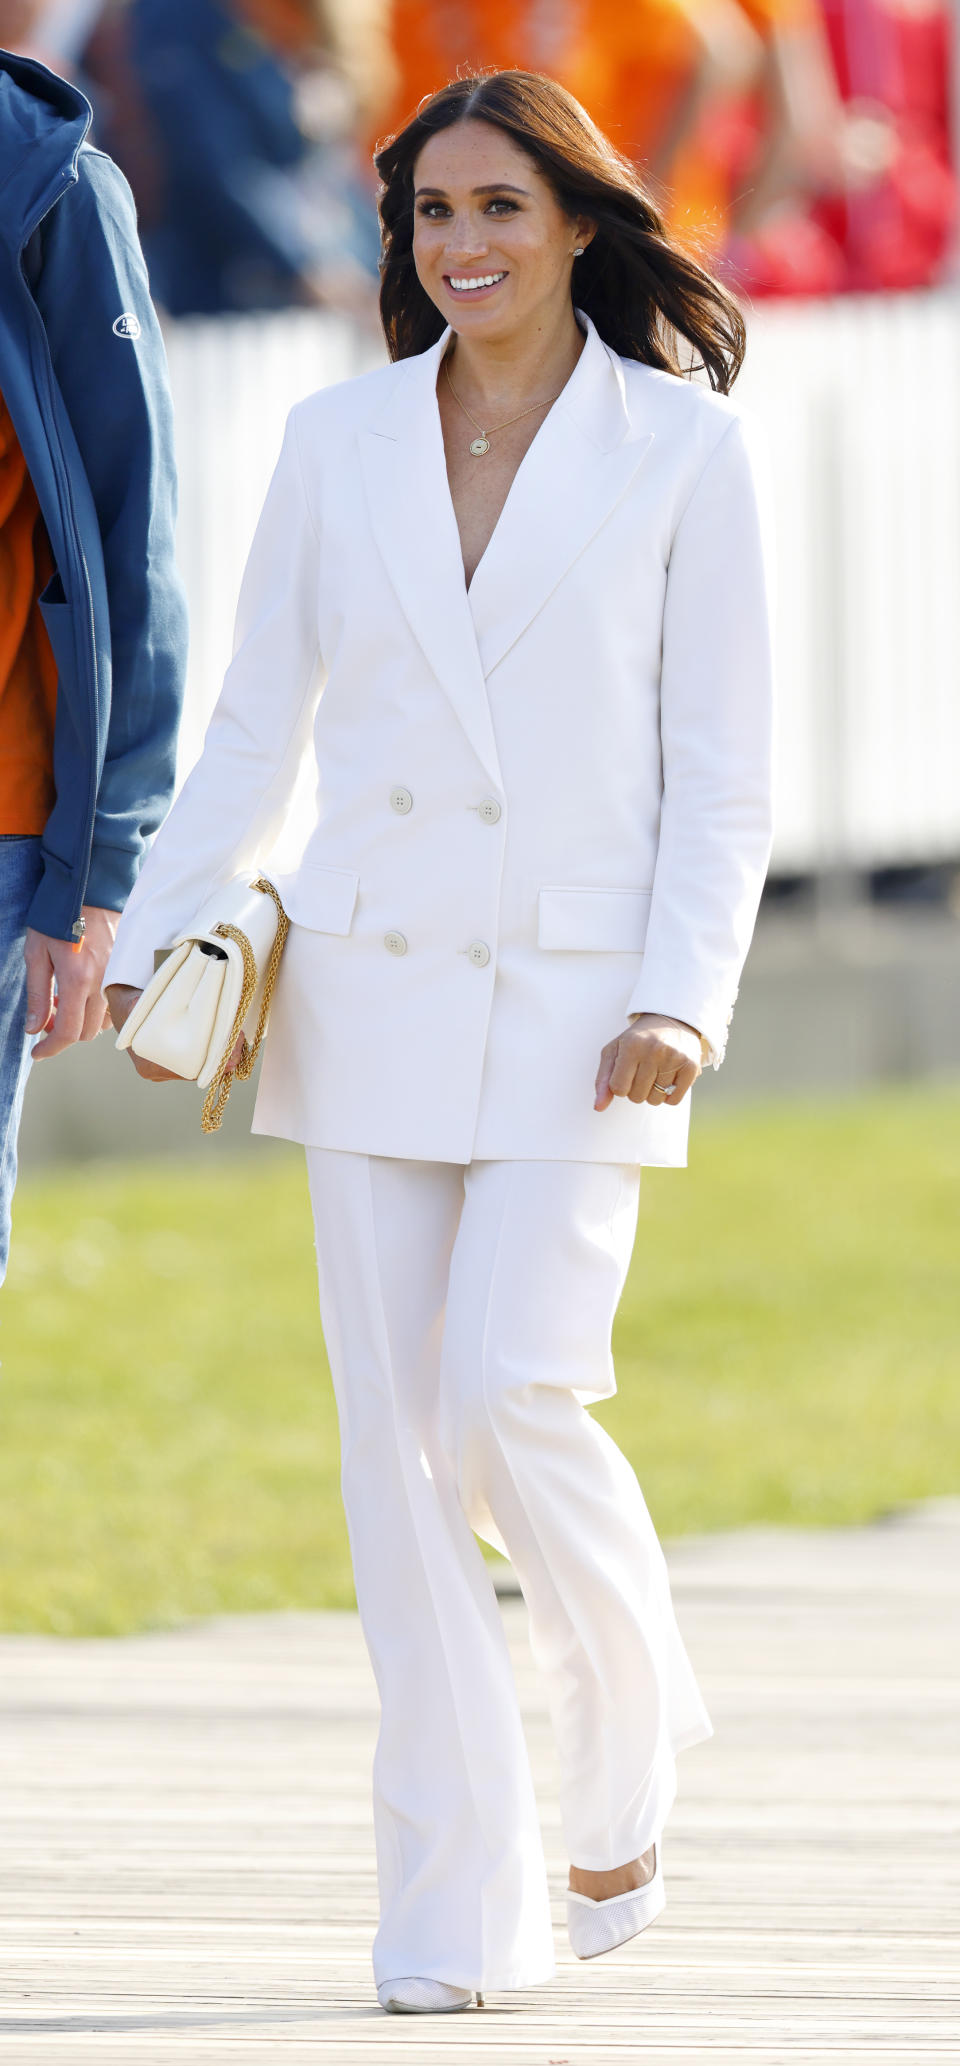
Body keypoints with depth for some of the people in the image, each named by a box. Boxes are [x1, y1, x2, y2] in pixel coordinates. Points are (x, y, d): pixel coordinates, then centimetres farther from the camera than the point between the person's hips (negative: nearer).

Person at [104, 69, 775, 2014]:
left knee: (515, 1386, -16)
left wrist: (681, 1001, -12)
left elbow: (722, 772, -2)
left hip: (575, 1002, -3)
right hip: (373, 983, 3)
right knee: (397, 1426, -1)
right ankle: (455, 1899, 4)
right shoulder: (337, 444, 7)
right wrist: (147, 938, 1)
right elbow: (255, 733, 11)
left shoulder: (683, 448, -1)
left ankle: (625, 1753, 11)